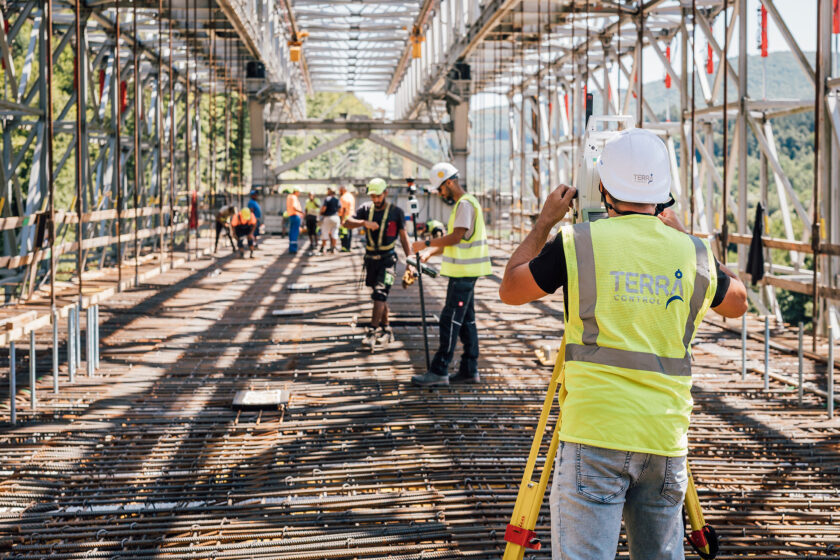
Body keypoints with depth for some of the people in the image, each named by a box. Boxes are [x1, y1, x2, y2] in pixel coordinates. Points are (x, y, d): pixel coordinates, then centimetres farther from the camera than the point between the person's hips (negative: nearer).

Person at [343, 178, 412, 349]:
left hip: (387, 259, -4)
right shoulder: (366, 209, 5)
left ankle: (372, 332, -18)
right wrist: (364, 222, -24)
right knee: (380, 296, 12)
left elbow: (403, 237, 3)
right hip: (370, 258, 4)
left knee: (379, 294, -15)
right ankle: (386, 331, 22)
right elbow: (347, 222, -6)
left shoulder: (396, 212, -2)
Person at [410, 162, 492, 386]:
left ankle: (439, 371, -10)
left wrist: (427, 243, -14)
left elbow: (456, 236, -22)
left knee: (451, 320, -10)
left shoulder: (465, 204, -14)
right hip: (465, 272, 10)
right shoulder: (461, 204, 18)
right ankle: (469, 370, 15)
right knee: (466, 320, 11)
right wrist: (431, 251, 12)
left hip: (463, 272, -10)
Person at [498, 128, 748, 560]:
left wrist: (545, 222, 20)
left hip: (594, 432, -3)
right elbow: (737, 303, 25)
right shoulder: (693, 253, 4)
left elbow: (510, 290, 10)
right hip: (665, 438, 4)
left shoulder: (579, 243, -4)